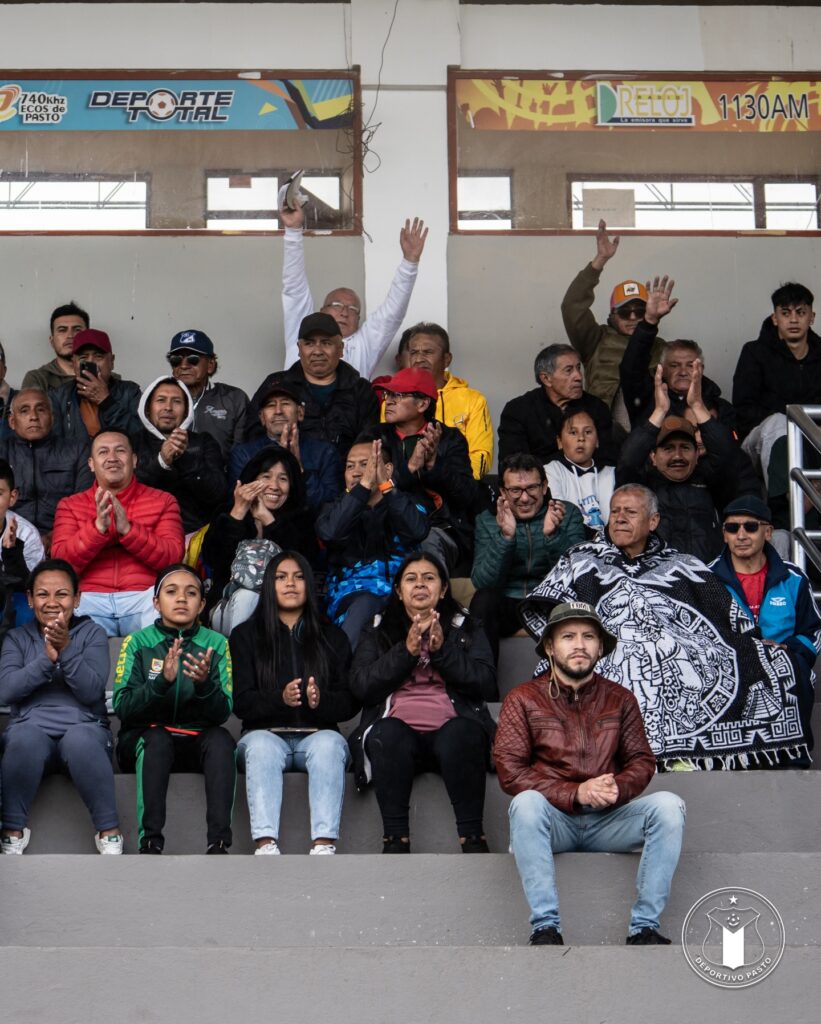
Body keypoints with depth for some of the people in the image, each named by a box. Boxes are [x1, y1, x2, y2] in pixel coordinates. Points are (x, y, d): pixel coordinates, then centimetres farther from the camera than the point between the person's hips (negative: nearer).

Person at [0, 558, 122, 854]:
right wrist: (47, 658, -16)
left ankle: (109, 830, -24)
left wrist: (66, 651, -20)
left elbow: (91, 691, -7)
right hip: (33, 729, 1)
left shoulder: (92, 634, 8)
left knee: (81, 739, -37)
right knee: (25, 737, -36)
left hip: (85, 728, -1)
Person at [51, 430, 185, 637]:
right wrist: (98, 527, -13)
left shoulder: (162, 502, 16)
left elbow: (174, 557, 0)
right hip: (89, 598, 0)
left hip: (144, 598, 0)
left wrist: (127, 529, -13)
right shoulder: (70, 505, 17)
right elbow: (61, 563, 2)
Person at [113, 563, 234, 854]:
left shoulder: (216, 644, 5)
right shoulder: (138, 642, 2)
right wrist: (162, 681, -27)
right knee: (157, 737, -34)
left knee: (221, 739, -30)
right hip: (143, 740, -1)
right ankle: (150, 843, -37)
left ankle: (218, 843, -38)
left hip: (197, 742, 1)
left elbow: (222, 713, -5)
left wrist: (205, 683, -26)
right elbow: (123, 707, -11)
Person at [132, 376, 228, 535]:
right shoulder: (133, 443, 14)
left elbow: (219, 495, 1)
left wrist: (186, 458, -13)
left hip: (194, 531, 0)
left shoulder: (204, 443, 16)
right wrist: (160, 462, -16)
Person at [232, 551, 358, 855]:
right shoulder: (246, 635, 15)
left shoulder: (332, 637, 19)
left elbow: (350, 703, 8)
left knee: (330, 743, -35)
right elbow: (241, 702, 2)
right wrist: (281, 699, -19)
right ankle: (266, 847, -51)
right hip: (266, 733, -1)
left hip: (317, 735, 1)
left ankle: (324, 846, -49)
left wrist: (321, 701, -16)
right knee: (261, 745, -36)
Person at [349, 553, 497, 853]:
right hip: (399, 731, 0)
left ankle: (473, 839, -30)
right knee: (388, 732, -34)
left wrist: (442, 650, -8)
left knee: (461, 733, -35)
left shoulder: (466, 628, 20)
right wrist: (407, 651, -8)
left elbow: (486, 685, 3)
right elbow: (361, 686, 2)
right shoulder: (377, 632, 21)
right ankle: (395, 840, -31)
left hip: (452, 730, 0)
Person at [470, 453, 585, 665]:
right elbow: (482, 582, -11)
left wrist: (553, 535, -28)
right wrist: (505, 536, -25)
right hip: (507, 606, 1)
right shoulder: (487, 521, 4)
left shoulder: (568, 513, 3)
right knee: (484, 598, -31)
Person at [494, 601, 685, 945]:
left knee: (668, 805, -23)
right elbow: (510, 771, -7)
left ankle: (644, 927, -24)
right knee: (526, 803, -35)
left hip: (608, 819, 3)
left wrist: (617, 789, -16)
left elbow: (642, 761, 9)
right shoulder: (523, 699, 3)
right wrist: (575, 794, -18)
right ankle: (545, 926, -34)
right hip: (553, 819, -3)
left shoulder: (620, 699, 13)